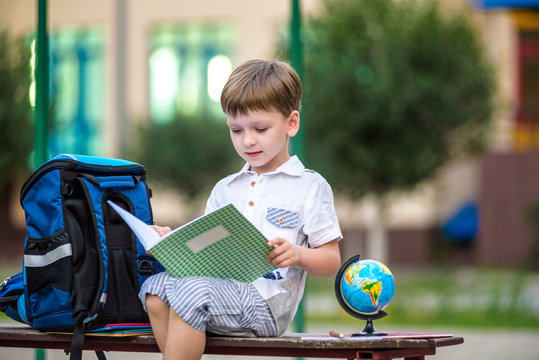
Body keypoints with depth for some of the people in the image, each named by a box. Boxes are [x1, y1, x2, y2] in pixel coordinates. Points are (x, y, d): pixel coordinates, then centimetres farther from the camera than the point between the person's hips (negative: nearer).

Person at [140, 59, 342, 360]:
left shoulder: (310, 186, 9)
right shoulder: (224, 190, 26)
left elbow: (331, 261, 5)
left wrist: (298, 254, -15)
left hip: (267, 298, -6)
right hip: (220, 284, 6)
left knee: (193, 291, -32)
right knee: (156, 286, -24)